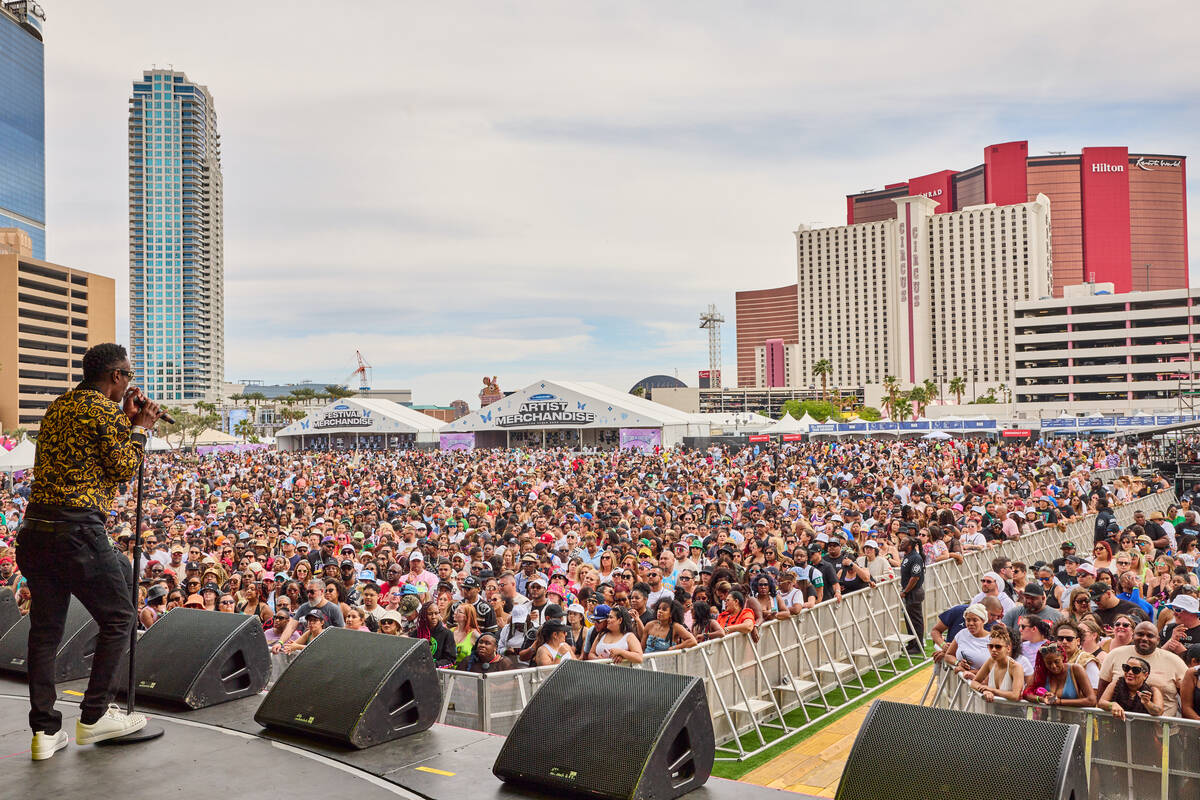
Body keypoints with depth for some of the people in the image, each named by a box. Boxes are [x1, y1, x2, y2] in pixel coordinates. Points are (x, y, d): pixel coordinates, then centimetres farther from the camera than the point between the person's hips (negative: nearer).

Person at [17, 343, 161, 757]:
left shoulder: (58, 407, 19)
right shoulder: (106, 410, -6)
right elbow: (124, 468, -5)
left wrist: (126, 420, 23)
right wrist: (140, 428, 7)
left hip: (33, 528, 8)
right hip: (76, 529, -8)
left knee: (45, 627, 11)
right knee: (118, 617, 6)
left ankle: (44, 730, 15)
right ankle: (94, 716, 9)